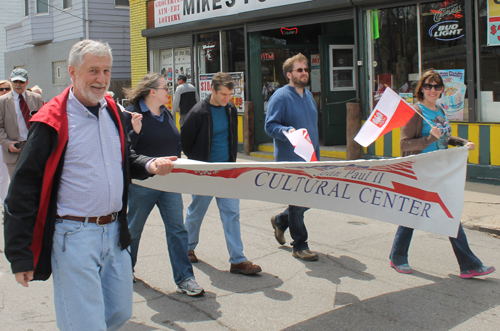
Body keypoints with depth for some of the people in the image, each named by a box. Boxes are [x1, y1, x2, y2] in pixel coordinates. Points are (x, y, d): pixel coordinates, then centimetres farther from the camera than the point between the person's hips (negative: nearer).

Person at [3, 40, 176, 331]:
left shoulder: (113, 112, 8)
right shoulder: (53, 121, -12)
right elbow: (24, 189, -13)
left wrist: (149, 165, 0)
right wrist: (20, 256, -14)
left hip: (114, 232, 7)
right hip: (74, 236, -7)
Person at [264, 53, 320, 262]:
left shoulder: (308, 95, 14)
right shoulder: (280, 96, -11)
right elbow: (270, 126, -13)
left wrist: (317, 155, 20)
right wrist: (287, 131, -33)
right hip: (291, 160, -8)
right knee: (298, 202, -1)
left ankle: (280, 221, 36)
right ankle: (299, 246, 13)